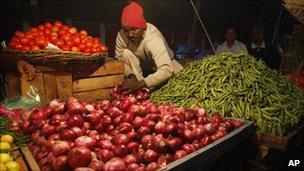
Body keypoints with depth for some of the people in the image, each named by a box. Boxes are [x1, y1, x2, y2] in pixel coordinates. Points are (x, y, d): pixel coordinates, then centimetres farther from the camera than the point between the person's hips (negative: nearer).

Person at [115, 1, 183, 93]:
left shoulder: (153, 39, -38)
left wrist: (140, 83, -57)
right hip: (144, 67, 2)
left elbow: (167, 70, -48)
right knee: (126, 53, -24)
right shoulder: (121, 36, -26)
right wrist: (131, 75, -34)